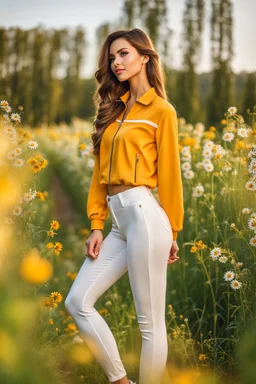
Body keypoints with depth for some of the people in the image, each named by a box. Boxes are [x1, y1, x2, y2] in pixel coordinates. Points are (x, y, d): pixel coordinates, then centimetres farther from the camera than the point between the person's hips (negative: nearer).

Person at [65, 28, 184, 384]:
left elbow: (169, 174, -1)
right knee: (77, 302, 3)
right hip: (118, 221, 8)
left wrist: (172, 232, 1)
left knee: (150, 323, -1)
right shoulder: (114, 109, 18)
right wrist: (96, 225, 8)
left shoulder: (161, 110, -1)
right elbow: (101, 171, 14)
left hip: (144, 214, -7)